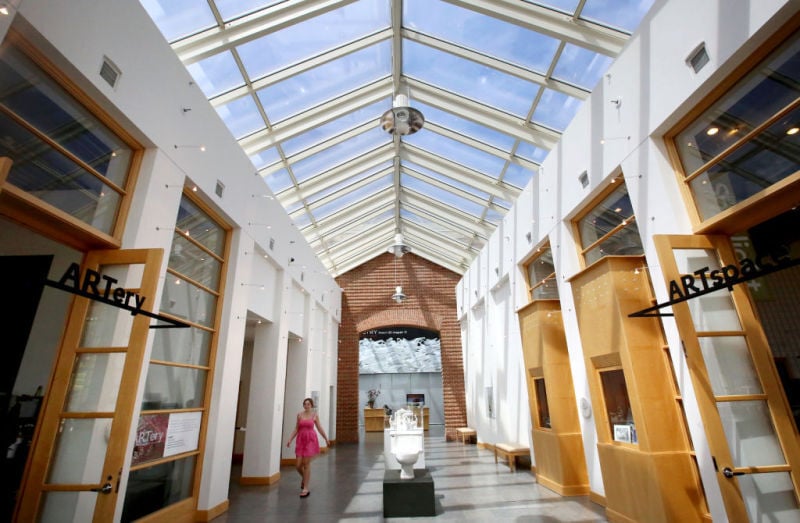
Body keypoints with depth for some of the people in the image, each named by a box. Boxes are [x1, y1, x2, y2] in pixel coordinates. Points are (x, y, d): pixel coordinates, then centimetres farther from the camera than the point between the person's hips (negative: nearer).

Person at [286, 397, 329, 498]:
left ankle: (305, 488, 10)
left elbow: (319, 428, 6)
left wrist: (326, 439, 7)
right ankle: (304, 477, 36)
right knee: (298, 465, 2)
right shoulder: (299, 415, 3)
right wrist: (290, 439, 2)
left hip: (311, 440, -2)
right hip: (301, 440, 3)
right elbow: (296, 428, 9)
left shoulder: (314, 415, -1)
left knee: (306, 464, -2)